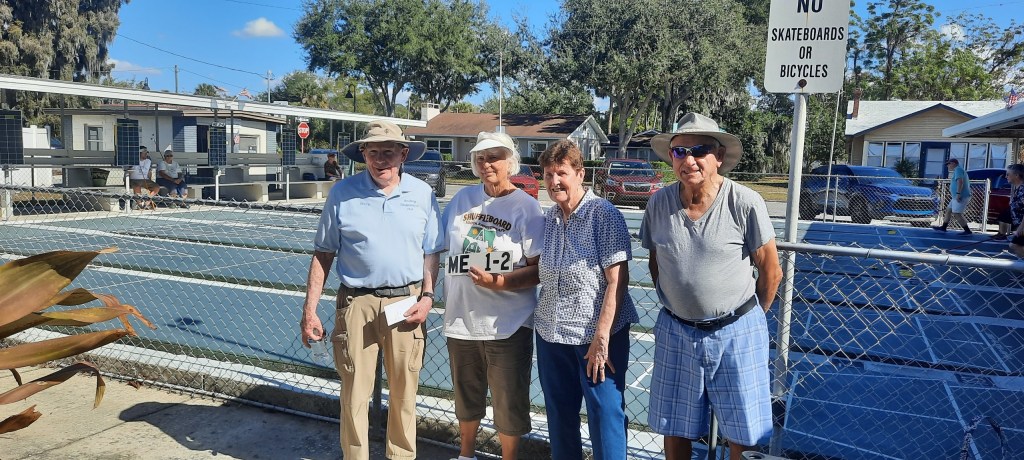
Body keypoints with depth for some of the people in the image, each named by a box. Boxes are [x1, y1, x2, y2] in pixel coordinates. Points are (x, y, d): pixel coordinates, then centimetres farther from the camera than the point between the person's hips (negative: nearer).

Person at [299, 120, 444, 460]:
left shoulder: (422, 193, 3)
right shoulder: (342, 193, 0)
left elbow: (431, 252, 10)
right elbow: (323, 254, 3)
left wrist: (427, 296, -3)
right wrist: (309, 310, 0)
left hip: (406, 303, 1)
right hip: (357, 303, -1)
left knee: (404, 394, 10)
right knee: (354, 393, 4)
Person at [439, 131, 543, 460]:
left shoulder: (526, 207, -9)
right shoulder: (463, 198, 5)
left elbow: (540, 269, -11)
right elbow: (441, 244, 17)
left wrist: (499, 282, -23)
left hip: (507, 325, -5)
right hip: (461, 319, 5)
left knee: (508, 404, 7)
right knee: (466, 397, 22)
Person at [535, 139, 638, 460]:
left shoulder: (604, 214, -11)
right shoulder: (547, 219, 7)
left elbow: (617, 280, -15)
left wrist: (602, 337, -18)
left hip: (598, 336, -6)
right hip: (551, 334, 6)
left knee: (605, 416, 4)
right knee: (559, 417, 16)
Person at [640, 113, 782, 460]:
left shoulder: (745, 203, -16)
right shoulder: (659, 203, -5)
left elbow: (771, 271, -5)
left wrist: (750, 317, 7)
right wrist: (675, 307, 12)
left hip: (736, 333, -3)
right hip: (675, 331, 3)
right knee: (674, 432, 14)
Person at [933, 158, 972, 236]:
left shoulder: (958, 169, -10)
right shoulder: (960, 170, 23)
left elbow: (960, 182, -25)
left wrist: (958, 193, -30)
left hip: (961, 197, -11)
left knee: (956, 214, -13)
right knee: (948, 210, 16)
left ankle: (967, 231, -11)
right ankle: (943, 227, 22)